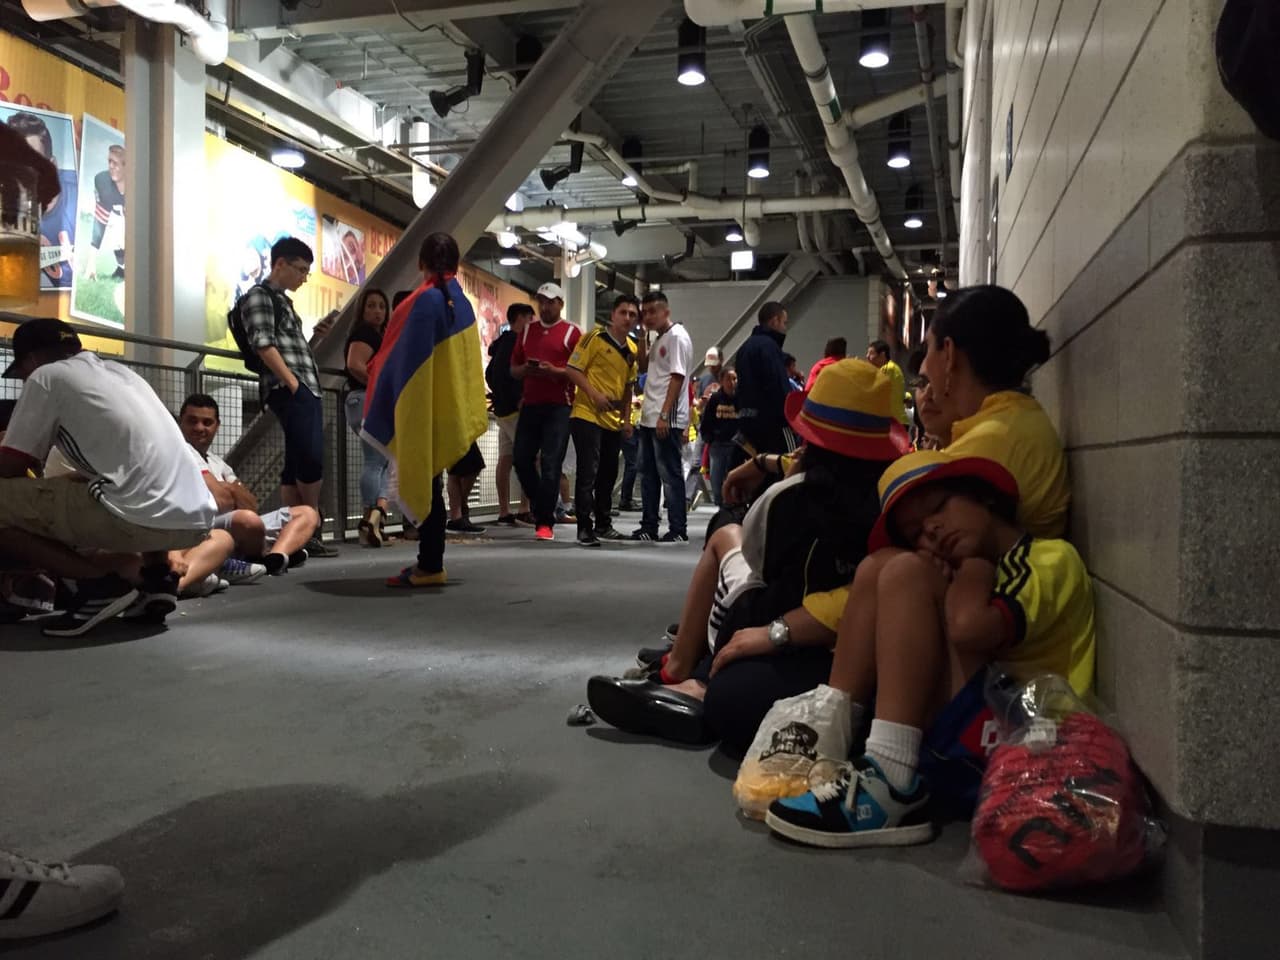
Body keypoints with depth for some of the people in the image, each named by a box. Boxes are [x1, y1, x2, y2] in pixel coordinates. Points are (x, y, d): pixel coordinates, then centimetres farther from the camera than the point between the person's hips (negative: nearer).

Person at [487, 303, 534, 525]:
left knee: (505, 460, 8)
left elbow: (490, 373, 24)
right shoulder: (515, 342, -11)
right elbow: (511, 373, -21)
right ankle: (524, 511, -13)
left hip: (502, 408, 10)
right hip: (515, 408, -10)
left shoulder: (501, 343, 19)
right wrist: (519, 399, -17)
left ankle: (504, 512, 9)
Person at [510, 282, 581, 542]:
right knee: (521, 458, 2)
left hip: (559, 406, -5)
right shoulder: (527, 331, 17)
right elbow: (513, 369, 18)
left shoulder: (571, 332, 2)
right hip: (530, 404, 5)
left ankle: (545, 522, -2)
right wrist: (526, 370, -5)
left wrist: (553, 371, -19)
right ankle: (542, 505, 23)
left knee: (550, 464, -8)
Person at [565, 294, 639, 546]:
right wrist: (594, 394, -20)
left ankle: (603, 524, 26)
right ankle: (585, 528, -2)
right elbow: (573, 369, -10)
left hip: (613, 421, 7)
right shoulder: (595, 338, -7)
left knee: (608, 475, 14)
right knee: (588, 473, -8)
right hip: (587, 415, -7)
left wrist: (626, 418, 11)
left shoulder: (632, 350, 12)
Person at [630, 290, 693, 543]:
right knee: (648, 473, 12)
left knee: (670, 474, -6)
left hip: (667, 419, -10)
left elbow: (677, 377, -16)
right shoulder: (658, 340, 18)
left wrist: (664, 415, -22)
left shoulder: (677, 336, -10)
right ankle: (649, 526, 20)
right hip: (649, 418, 10)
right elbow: (642, 365, 25)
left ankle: (678, 530, -1)